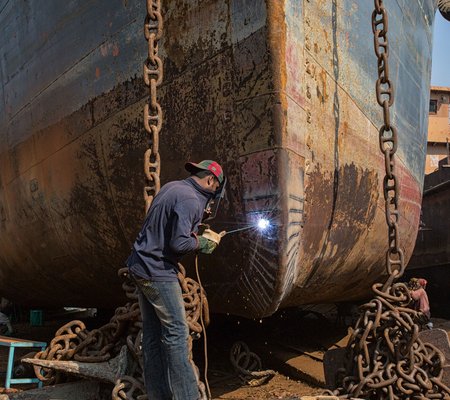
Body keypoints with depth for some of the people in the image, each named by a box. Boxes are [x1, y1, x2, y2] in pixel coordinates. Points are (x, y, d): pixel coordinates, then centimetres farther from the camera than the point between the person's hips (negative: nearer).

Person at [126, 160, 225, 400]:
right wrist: (200, 243, -7)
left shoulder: (172, 187, 10)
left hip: (141, 266, 10)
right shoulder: (190, 200, -18)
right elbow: (179, 243, -24)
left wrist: (194, 226, 16)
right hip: (158, 271, -10)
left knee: (152, 334, 12)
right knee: (176, 333, -3)